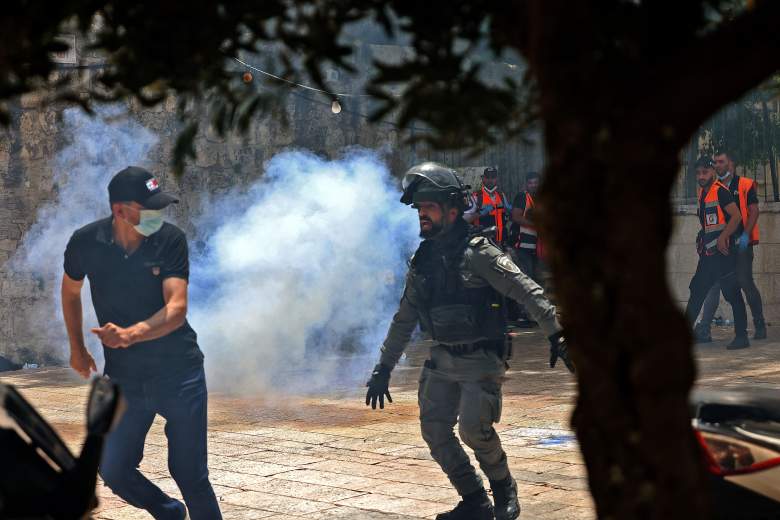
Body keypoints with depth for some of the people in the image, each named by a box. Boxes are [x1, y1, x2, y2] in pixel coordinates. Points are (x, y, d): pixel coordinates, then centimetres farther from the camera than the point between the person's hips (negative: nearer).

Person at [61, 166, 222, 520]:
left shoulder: (170, 240, -12)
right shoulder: (86, 243, -7)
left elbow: (177, 309, -22)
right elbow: (70, 291, 14)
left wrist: (130, 334, -39)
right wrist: (77, 348, 21)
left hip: (179, 372, -2)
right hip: (124, 377, 2)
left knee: (189, 474, -2)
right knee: (113, 469, -1)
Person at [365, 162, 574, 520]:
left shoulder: (476, 253, -13)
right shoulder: (421, 262, 8)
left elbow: (527, 292, -18)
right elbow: (404, 320, 17)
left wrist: (556, 334, -26)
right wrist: (383, 369, 18)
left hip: (481, 360, -7)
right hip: (442, 361, 7)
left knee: (473, 428, -17)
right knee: (434, 430, 0)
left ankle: (504, 488, 10)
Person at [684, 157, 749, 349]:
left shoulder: (720, 191, -10)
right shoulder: (703, 195, 17)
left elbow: (736, 216, -18)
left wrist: (723, 238, -22)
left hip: (723, 252, -9)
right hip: (708, 253, 9)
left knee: (732, 293, -5)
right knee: (697, 290, 10)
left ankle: (741, 336, -1)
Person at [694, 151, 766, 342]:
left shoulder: (745, 185, 1)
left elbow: (753, 211, -6)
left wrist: (745, 235, -18)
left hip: (741, 243, -4)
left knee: (746, 283, -1)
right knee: (713, 285, -4)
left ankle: (760, 326, 16)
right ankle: (704, 331, -9)